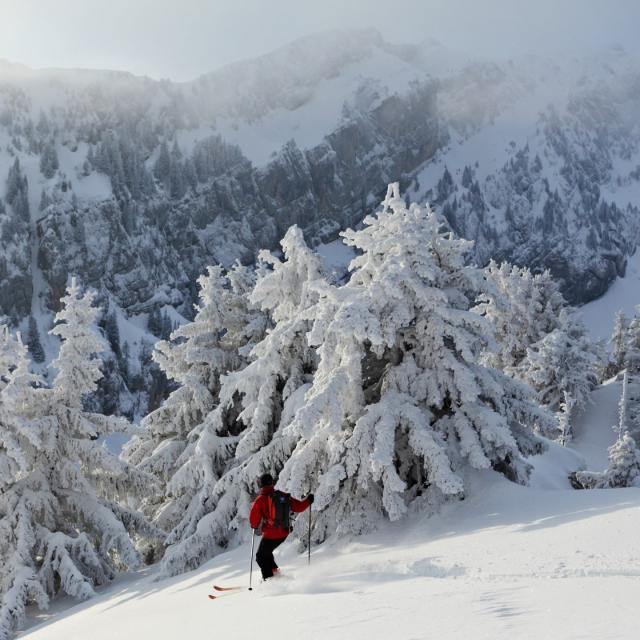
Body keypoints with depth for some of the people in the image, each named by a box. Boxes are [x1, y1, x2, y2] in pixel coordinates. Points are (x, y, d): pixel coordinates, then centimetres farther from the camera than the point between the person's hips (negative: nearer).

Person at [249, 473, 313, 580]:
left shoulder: (260, 500, -15)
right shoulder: (283, 496, -3)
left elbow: (254, 519, -13)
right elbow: (298, 507, 2)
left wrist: (254, 526, 10)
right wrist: (308, 501, 20)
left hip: (270, 535, -6)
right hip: (284, 533, 6)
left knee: (261, 557, 12)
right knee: (266, 551, 28)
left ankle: (269, 579, 3)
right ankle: (274, 570, 19)